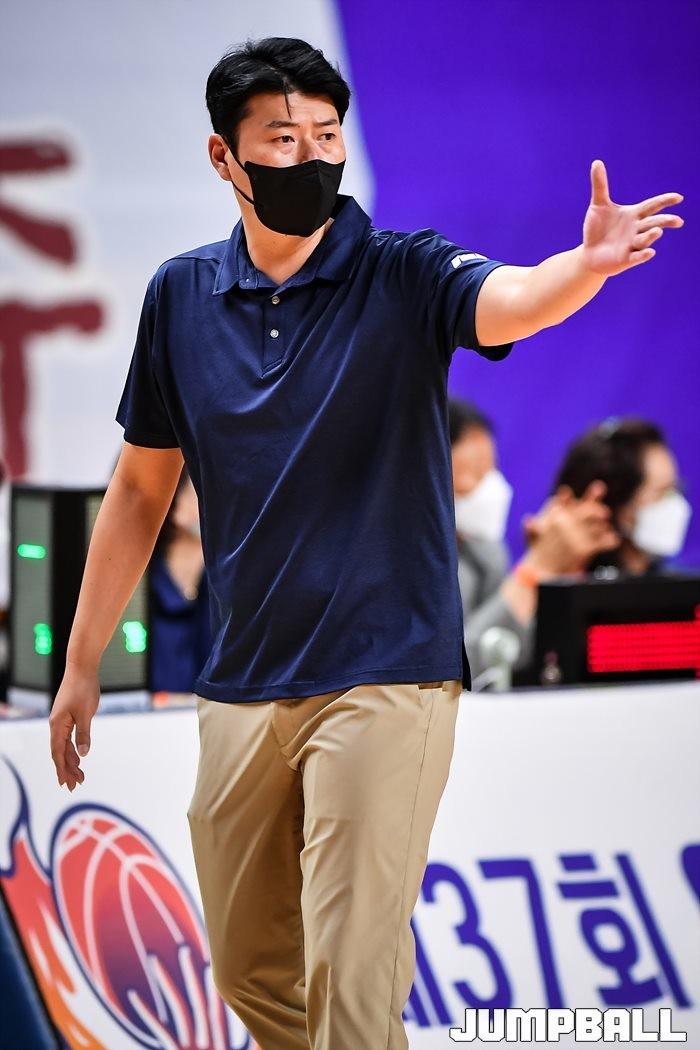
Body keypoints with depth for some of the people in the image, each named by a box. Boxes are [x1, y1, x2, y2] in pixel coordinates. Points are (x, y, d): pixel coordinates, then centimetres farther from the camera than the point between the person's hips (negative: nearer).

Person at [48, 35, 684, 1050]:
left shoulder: (403, 276, -7)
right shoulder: (181, 295, 4)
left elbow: (509, 300, -30)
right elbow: (141, 488, 13)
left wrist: (590, 263, -53)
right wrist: (82, 663, 13)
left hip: (384, 680, -4)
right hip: (241, 689, 5)